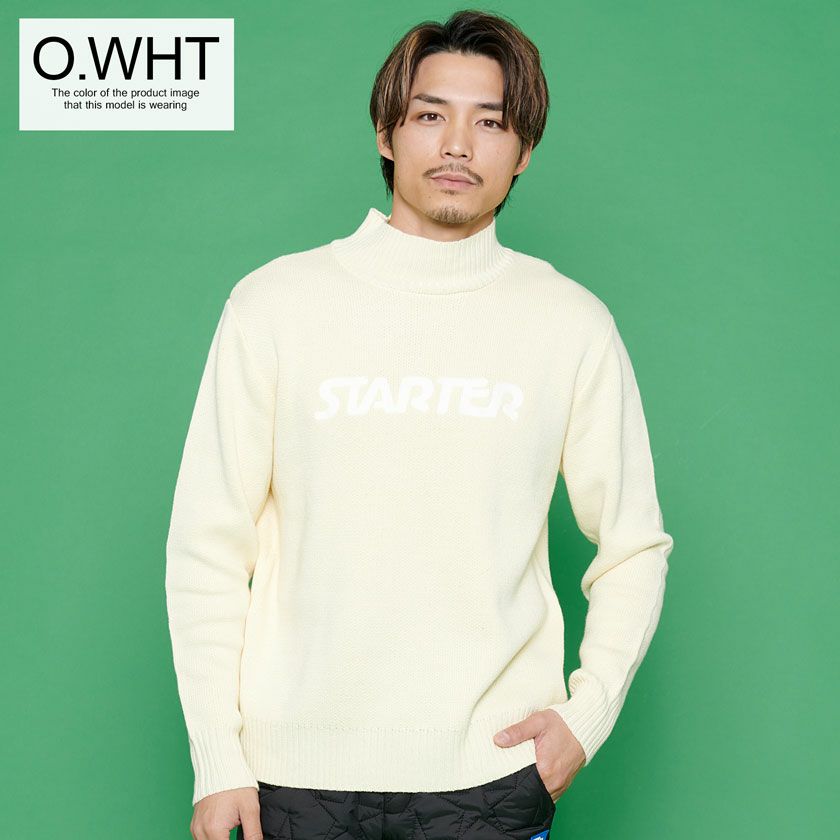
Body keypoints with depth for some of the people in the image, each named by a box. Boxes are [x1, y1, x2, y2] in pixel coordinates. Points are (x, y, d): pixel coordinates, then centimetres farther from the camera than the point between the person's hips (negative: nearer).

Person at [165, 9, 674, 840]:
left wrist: (588, 710, -3)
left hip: (493, 770, 1)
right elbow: (207, 549, 1)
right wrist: (217, 762, -2)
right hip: (300, 770, 0)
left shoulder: (572, 324, 3)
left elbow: (634, 547, 10)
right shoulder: (274, 303, 1)